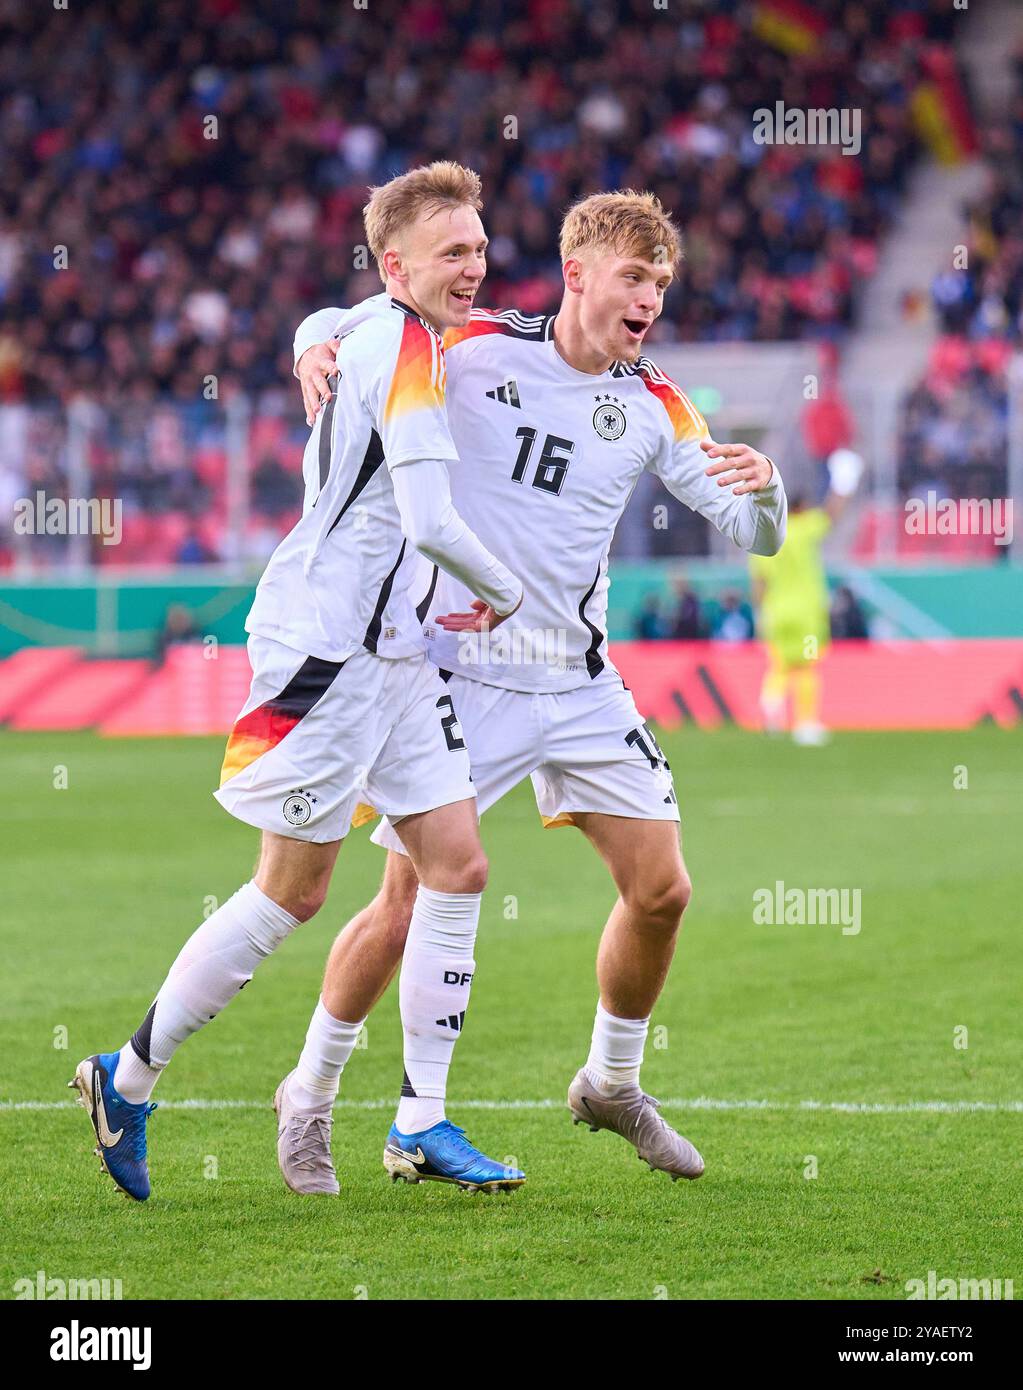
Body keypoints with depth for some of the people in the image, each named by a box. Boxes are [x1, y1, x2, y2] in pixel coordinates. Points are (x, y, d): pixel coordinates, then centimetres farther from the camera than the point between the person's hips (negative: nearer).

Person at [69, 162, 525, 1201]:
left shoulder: (372, 336, 12)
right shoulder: (407, 348, -17)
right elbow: (430, 523, -24)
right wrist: (504, 591, -6)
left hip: (387, 648, 10)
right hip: (324, 646, -10)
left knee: (456, 864, 3)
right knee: (292, 892, -3)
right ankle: (127, 1081, 11)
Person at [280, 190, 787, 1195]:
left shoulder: (653, 408, 3)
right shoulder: (474, 349, -6)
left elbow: (754, 534, 3)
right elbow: (340, 324, 6)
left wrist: (762, 487, -21)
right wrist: (317, 348, -18)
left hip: (578, 685, 4)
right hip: (459, 673, -4)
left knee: (661, 892, 1)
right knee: (410, 902, -7)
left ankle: (612, 1083, 24)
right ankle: (310, 1095, 12)